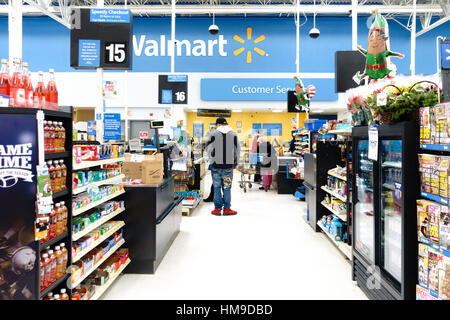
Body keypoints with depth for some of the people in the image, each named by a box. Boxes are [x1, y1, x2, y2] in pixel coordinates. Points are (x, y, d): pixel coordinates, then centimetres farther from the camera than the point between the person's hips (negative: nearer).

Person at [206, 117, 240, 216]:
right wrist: (235, 162, 20)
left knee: (217, 187, 7)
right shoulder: (233, 134, 1)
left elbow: (208, 147, 5)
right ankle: (227, 208, 12)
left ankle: (217, 208, 12)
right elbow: (237, 149, 8)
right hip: (228, 165, 1)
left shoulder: (214, 133, -4)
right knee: (227, 187, 7)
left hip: (216, 164, -1)